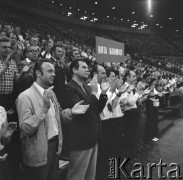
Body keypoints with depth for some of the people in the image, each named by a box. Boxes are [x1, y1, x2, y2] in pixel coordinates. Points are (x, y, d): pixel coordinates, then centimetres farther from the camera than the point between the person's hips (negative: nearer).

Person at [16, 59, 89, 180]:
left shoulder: (51, 93, 8)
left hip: (55, 146, 7)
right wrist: (44, 107, -30)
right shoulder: (25, 97, -17)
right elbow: (25, 128, -23)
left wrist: (71, 111, -4)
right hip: (38, 153, -7)